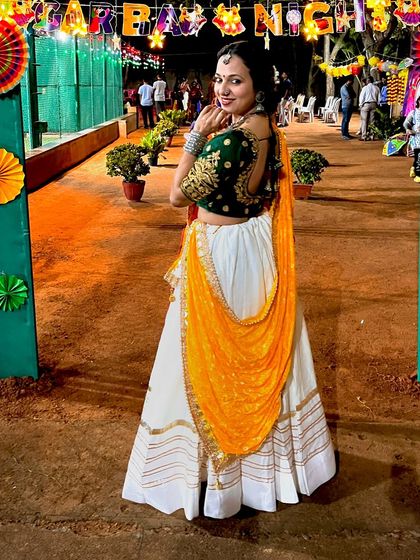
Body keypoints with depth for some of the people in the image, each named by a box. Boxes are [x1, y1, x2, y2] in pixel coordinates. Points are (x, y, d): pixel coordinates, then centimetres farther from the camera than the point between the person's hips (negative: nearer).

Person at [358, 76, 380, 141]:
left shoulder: (365, 88, -7)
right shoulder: (376, 88, 6)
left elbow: (361, 97, -6)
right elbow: (379, 98, 8)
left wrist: (360, 105, 4)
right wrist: (377, 104, 16)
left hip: (366, 104, -4)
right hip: (374, 104, 4)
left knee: (364, 121, -1)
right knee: (372, 121, 7)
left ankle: (364, 136, -4)